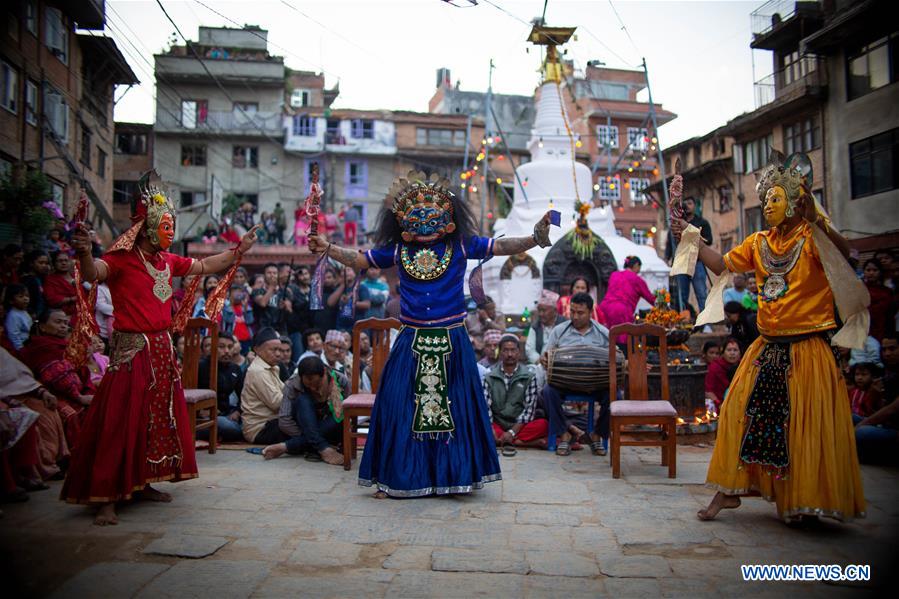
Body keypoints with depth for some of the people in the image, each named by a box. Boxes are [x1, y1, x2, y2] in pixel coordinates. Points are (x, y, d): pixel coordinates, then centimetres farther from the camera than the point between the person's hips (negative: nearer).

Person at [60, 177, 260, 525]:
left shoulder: (167, 261, 10)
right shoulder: (123, 259, -11)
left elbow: (204, 266, 22)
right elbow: (94, 273, -30)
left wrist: (239, 250, 21)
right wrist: (84, 253, -51)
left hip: (162, 349, 8)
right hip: (131, 350, -8)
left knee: (159, 418, 13)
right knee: (122, 421, -7)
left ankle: (143, 483, 27)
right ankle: (106, 499, -1)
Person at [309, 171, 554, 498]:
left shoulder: (461, 246, -1)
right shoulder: (396, 250, 4)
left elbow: (501, 246, -4)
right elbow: (359, 259, 10)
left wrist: (534, 238, -17)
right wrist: (327, 248, -1)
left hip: (452, 342, -1)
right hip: (412, 342, 2)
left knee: (453, 408, 6)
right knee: (402, 408, 5)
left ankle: (455, 473, 22)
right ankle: (400, 477, 19)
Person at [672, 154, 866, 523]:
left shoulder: (812, 238, -7)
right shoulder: (759, 243, 10)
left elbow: (843, 254, -26)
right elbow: (722, 265, 14)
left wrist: (818, 222, -39)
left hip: (806, 349, -6)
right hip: (766, 349, 6)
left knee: (804, 427, 1)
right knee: (742, 415, 5)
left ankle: (800, 501, 17)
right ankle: (730, 490, 16)